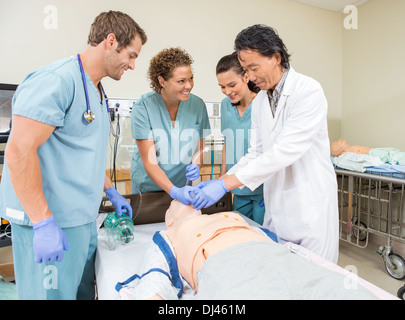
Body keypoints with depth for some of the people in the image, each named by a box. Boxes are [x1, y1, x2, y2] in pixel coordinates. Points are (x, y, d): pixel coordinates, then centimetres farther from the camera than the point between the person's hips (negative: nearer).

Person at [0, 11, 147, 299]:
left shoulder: (97, 93, 14)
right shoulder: (56, 80, -15)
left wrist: (112, 193, 20)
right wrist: (44, 222, -22)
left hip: (84, 218, 9)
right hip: (50, 222, -8)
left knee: (84, 291, 19)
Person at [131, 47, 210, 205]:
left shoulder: (197, 105, -8)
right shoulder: (142, 107, -18)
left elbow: (199, 147, 5)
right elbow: (149, 162, -20)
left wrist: (196, 165, -16)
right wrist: (174, 191, -32)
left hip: (182, 184, 3)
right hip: (148, 185, -2)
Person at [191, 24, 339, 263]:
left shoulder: (309, 91, -15)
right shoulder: (259, 102, 8)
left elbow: (285, 150, -25)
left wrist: (226, 183, -26)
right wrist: (219, 181, -4)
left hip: (311, 206, -6)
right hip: (276, 207, 6)